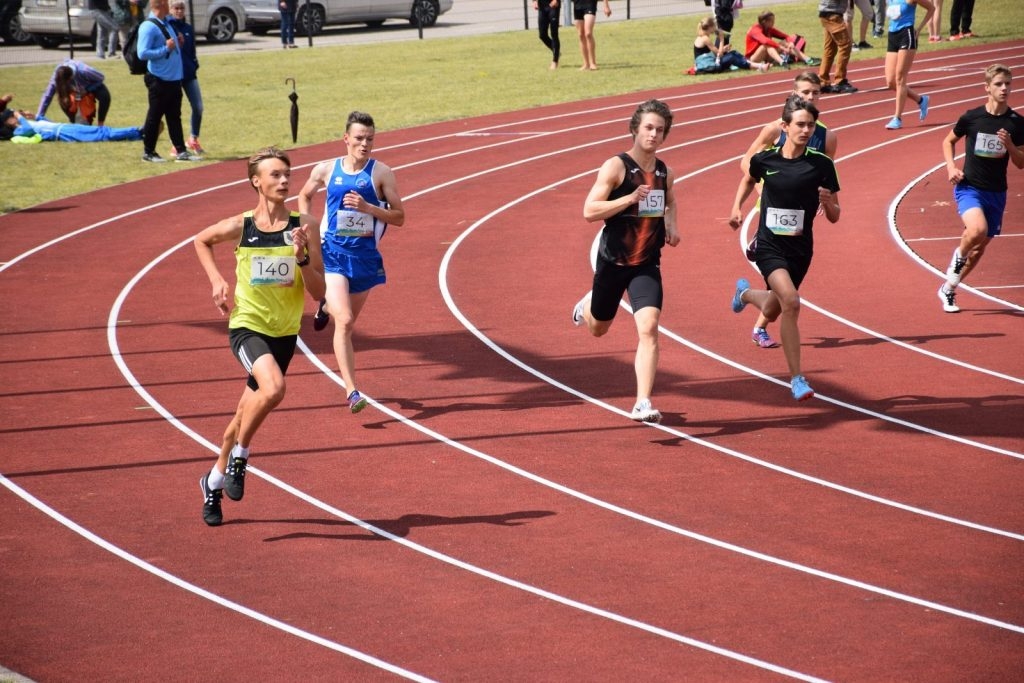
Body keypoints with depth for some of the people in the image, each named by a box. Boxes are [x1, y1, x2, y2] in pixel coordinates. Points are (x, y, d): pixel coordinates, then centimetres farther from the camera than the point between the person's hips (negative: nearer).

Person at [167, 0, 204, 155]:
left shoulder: (188, 29, 10)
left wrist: (194, 66, 2)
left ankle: (193, 140, 18)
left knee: (198, 108, 0)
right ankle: (177, 145, 12)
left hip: (189, 74, 4)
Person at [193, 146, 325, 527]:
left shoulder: (305, 226, -5)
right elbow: (201, 241, 15)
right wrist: (217, 280, 2)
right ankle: (239, 457, -7)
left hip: (285, 333, 3)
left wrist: (302, 257, -20)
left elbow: (319, 292, -4)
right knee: (273, 388, -30)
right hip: (247, 326, -3)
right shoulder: (240, 227, -7)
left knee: (247, 414, 14)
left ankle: (215, 480, 36)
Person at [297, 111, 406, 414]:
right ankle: (352, 392, -17)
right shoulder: (326, 169, 0)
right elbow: (305, 196, 20)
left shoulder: (381, 173, -5)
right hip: (332, 253, -1)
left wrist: (368, 207, -18)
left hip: (365, 255, 1)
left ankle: (327, 307, 56)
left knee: (348, 324, 18)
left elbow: (399, 217, -3)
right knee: (344, 322, -18)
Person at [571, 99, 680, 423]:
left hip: (647, 265, 2)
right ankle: (588, 303, 58)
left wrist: (670, 225, 8)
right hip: (613, 262, -2)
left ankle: (643, 404, -19)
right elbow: (589, 211, -20)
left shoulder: (664, 172, 4)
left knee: (648, 329, -17)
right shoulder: (616, 167, -13)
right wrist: (630, 198, -27)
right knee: (598, 329, 19)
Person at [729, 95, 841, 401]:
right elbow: (748, 180, 20)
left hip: (800, 249, 2)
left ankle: (746, 292, 56)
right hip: (769, 246, -2)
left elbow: (834, 217, -2)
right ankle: (797, 379, -16)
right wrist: (737, 208, 8)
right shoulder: (764, 160, -6)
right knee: (790, 301, -25)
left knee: (772, 312, 18)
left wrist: (828, 203, -22)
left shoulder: (822, 165, -7)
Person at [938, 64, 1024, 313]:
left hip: (996, 192, 3)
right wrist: (951, 167, -5)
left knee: (978, 248, 11)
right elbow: (948, 141, 11)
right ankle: (958, 256, 1)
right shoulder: (972, 117, -6)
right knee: (978, 229, -31)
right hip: (969, 187, -3)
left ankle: (948, 290, 30)